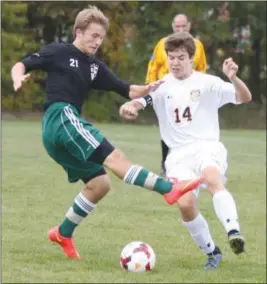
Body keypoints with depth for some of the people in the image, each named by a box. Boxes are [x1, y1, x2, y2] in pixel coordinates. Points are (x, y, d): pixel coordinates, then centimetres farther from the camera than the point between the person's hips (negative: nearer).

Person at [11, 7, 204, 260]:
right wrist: (18, 78, -22)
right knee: (113, 157, -19)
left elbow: (126, 90, 17)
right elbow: (21, 64, 1)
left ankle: (63, 233, 16)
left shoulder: (95, 67, 20)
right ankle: (169, 189, -30)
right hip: (60, 117, -9)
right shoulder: (58, 52, 2)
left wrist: (146, 90, -3)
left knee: (99, 184, 5)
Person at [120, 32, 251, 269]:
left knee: (212, 178, -37)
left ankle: (233, 232, -51)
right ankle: (212, 252, -2)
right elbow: (136, 103, 3)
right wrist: (128, 107, -23)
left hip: (207, 147, -2)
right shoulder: (162, 87, 10)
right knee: (185, 203, -21)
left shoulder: (207, 83, 3)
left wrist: (233, 78, -25)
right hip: (179, 155, 2)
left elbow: (245, 98, -4)